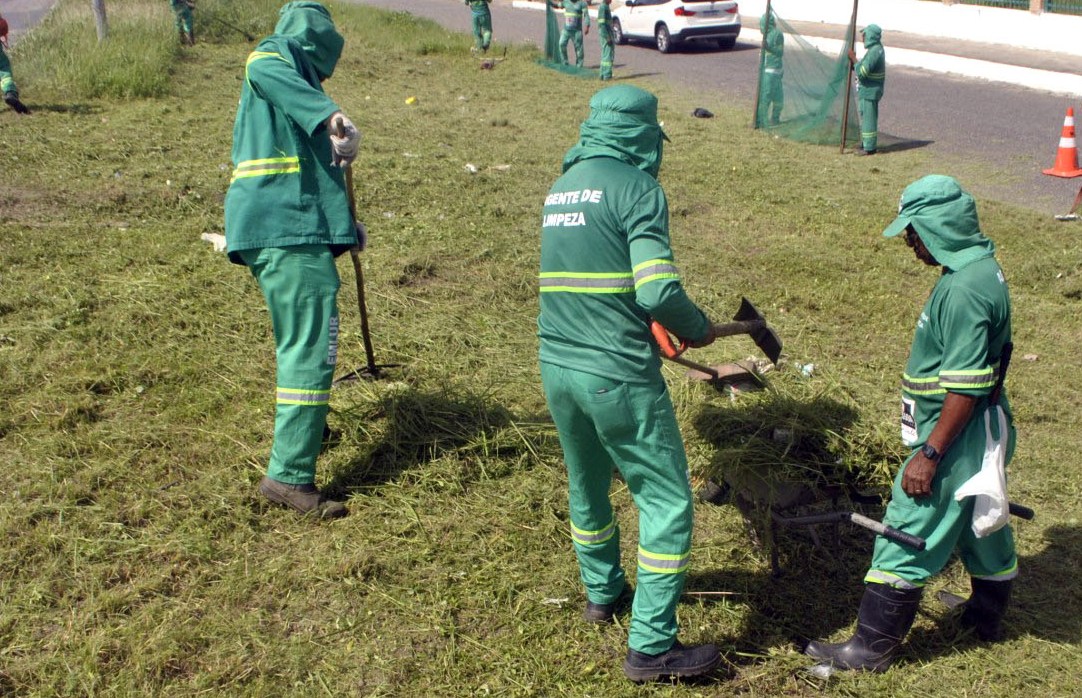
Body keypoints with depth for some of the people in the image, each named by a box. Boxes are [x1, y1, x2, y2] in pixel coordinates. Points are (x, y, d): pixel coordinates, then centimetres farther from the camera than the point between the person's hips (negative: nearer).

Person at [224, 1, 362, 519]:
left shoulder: (290, 74, 27)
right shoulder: (271, 57, 1)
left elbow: (312, 168, 33)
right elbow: (271, 74, -26)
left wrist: (342, 223, 37)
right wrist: (330, 115, -42)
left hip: (294, 226, 10)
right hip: (286, 228, -10)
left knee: (301, 338, 26)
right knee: (311, 346, -14)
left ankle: (304, 424, 45)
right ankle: (289, 476, -15)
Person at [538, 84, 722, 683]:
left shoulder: (560, 189, 12)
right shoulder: (637, 188, -11)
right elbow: (658, 291, -20)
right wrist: (698, 330, -1)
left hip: (556, 366, 8)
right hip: (617, 375, -8)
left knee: (587, 484, 26)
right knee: (667, 501, 4)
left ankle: (601, 591, 45)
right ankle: (651, 646, 8)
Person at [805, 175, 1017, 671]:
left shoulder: (964, 290, -25)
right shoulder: (982, 268, 6)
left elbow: (966, 388, -27)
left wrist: (929, 453, -23)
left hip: (957, 436, -10)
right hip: (983, 432, 10)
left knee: (908, 538, -2)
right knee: (982, 523, 24)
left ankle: (872, 648, 8)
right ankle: (986, 616, 44)